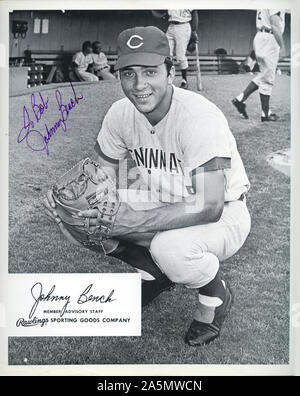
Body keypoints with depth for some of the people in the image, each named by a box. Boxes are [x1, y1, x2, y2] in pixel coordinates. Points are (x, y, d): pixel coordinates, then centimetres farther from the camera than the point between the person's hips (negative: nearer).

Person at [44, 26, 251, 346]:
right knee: (90, 215, -11)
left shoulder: (199, 118, -29)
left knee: (170, 247, -37)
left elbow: (209, 207, -34)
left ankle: (215, 295, 0)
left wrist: (132, 221, -38)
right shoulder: (120, 113, -10)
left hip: (224, 215, -5)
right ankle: (156, 273, 12)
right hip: (163, 204, 6)